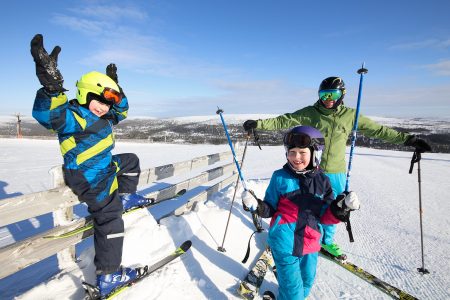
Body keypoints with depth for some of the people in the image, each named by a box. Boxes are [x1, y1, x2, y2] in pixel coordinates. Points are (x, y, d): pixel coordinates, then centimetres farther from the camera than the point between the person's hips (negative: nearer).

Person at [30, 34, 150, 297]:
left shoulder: (102, 117, 7)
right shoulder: (72, 117, -20)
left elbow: (121, 109, 22)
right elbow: (46, 114, -40)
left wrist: (116, 86, 12)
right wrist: (51, 86, -56)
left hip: (106, 168, 9)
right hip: (93, 181, -9)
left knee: (131, 161, 29)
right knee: (110, 224, 1)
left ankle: (125, 197, 35)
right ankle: (108, 277, 14)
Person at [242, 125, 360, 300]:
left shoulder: (322, 181, -2)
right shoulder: (280, 177, -9)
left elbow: (325, 217, 1)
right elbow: (270, 208, 0)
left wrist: (341, 208, -16)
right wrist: (257, 206, -19)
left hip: (310, 242, 4)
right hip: (284, 242, -4)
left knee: (307, 280, 24)